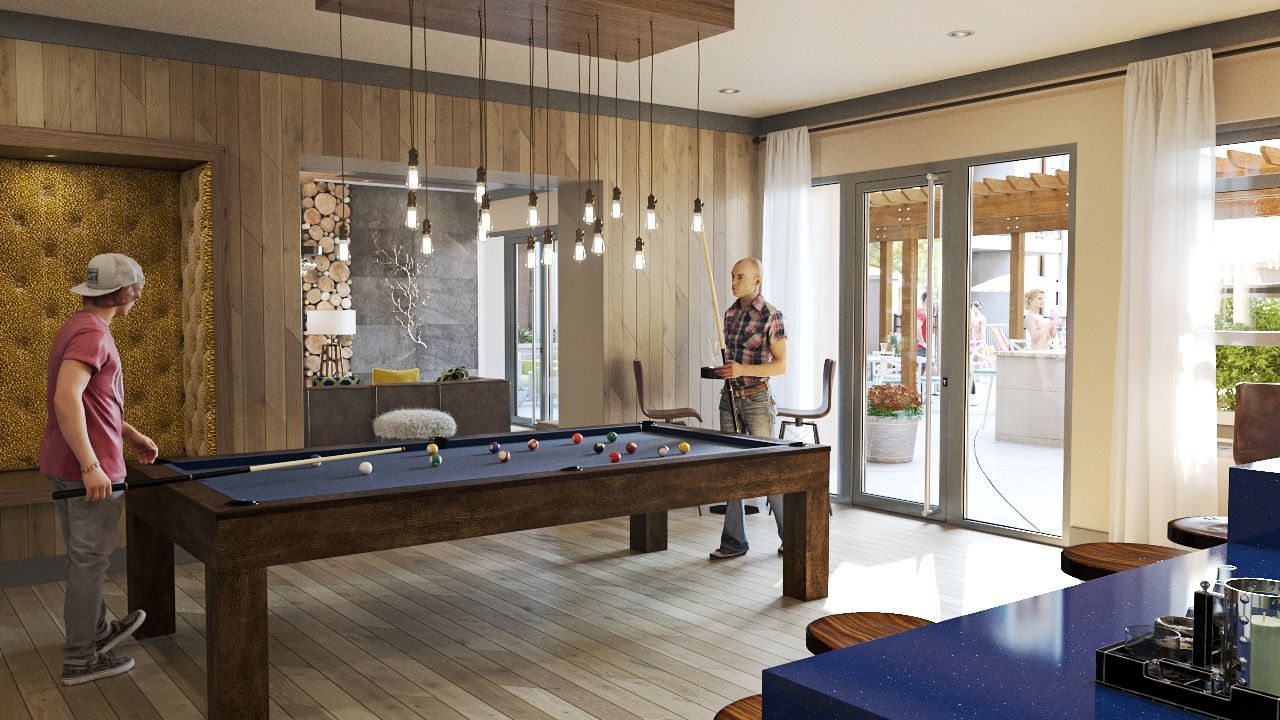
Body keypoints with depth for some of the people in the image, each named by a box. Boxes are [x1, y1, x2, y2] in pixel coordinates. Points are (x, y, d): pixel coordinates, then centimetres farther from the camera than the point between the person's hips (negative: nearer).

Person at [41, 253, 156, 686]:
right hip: (90, 469, -10)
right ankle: (80, 660, 11)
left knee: (83, 557, 22)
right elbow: (66, 398, -29)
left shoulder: (76, 326, 15)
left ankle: (98, 630, 38)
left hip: (62, 466, 10)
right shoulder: (92, 334, -18)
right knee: (90, 560, 0)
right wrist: (91, 466, -31)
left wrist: (130, 435, 23)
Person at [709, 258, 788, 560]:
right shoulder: (730, 312, 10)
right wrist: (724, 369, 5)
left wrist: (743, 370, -24)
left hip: (756, 399, -7)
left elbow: (781, 364, -15)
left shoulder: (770, 316, -12)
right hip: (729, 398, 7)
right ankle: (734, 541, 14)